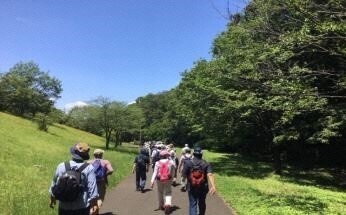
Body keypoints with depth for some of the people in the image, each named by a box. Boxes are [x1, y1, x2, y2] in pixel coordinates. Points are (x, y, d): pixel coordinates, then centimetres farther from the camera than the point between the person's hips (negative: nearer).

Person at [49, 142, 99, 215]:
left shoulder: (61, 166, -6)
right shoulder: (89, 168, -14)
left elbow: (54, 184, 6)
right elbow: (92, 189, -14)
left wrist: (52, 198, 22)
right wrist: (94, 205, -5)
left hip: (64, 207, 3)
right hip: (82, 207, -2)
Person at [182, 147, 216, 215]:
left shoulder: (188, 162, -9)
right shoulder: (206, 164, -7)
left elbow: (184, 174, -8)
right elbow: (210, 175, -21)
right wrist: (213, 186, -29)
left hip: (191, 188, -2)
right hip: (203, 188, 2)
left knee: (192, 204, 5)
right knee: (202, 204, 22)